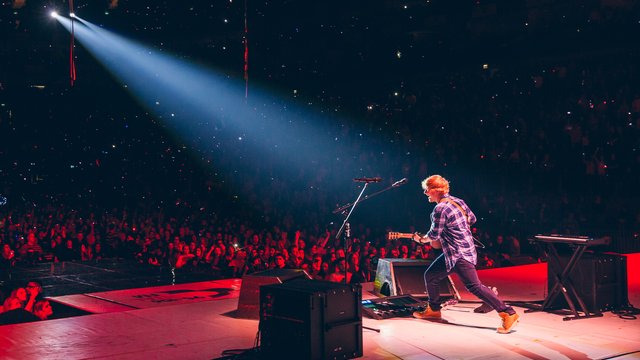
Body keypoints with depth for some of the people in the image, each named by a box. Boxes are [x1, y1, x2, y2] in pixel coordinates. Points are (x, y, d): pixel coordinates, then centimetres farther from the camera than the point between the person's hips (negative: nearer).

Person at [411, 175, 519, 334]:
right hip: (452, 253, 11)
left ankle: (508, 314, -11)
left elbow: (434, 236, -13)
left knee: (475, 286, -13)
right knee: (430, 276, 16)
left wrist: (421, 239, 7)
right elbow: (472, 219, 18)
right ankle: (434, 310, 31)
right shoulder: (457, 201, 7)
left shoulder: (440, 209, -20)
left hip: (459, 255, -11)